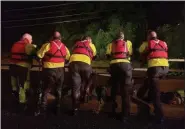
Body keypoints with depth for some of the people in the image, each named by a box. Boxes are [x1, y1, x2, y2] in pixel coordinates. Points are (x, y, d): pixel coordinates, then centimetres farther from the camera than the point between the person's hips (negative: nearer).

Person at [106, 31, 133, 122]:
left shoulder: (111, 44, 22)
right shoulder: (128, 43, 22)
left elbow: (108, 55, 14)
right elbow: (130, 54, 16)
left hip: (114, 65, 1)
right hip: (125, 64, -1)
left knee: (114, 88, 13)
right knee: (125, 90, -1)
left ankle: (112, 111, 18)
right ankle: (125, 115, -3)